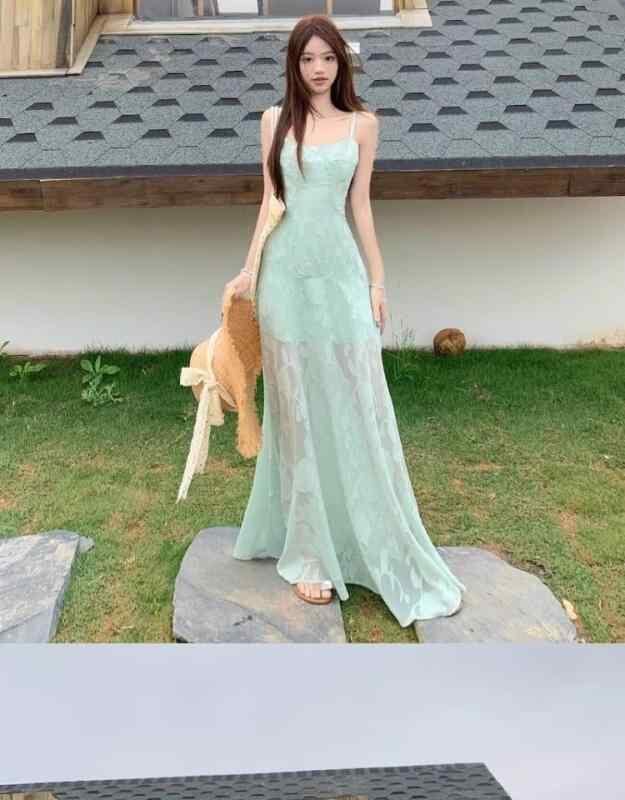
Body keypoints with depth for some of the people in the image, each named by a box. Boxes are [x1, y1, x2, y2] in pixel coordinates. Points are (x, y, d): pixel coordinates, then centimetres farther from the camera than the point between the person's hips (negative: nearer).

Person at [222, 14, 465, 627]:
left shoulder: (362, 123, 9)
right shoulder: (274, 121, 9)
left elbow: (361, 206, 8)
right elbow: (269, 203, 9)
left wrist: (378, 280, 3)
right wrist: (248, 271, 3)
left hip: (340, 272, 0)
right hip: (286, 274, 1)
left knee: (357, 408, 0)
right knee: (299, 411, 5)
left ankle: (384, 551, 16)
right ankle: (311, 551, 17)